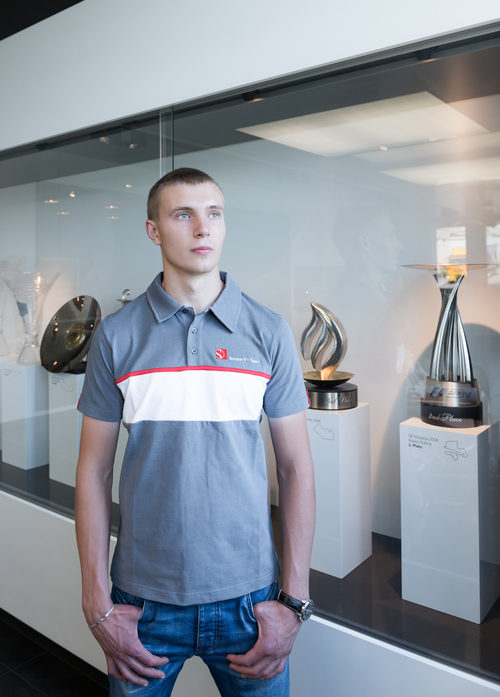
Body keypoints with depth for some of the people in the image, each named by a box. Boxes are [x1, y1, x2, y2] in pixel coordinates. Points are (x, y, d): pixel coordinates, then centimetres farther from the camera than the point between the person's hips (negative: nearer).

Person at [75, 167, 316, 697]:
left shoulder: (269, 331, -4)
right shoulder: (116, 335, -4)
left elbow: (295, 466, -3)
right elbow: (93, 470, -1)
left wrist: (294, 600, -5)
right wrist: (98, 605, -3)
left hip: (248, 596, 0)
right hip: (144, 599, 1)